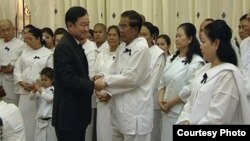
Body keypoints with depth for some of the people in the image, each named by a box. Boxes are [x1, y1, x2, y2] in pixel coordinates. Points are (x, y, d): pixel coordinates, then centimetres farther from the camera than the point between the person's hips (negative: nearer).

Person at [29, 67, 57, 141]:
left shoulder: (54, 90, -9)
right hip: (40, 120, 4)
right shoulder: (40, 90, 6)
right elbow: (31, 97, 1)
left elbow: (49, 98, -24)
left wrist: (40, 90, -27)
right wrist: (34, 90, -17)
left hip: (50, 120, -4)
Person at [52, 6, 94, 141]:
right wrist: (93, 85, -17)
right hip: (68, 114, -9)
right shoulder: (64, 47, -17)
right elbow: (69, 80, -23)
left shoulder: (76, 45, 14)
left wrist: (91, 82, 0)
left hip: (78, 112, 9)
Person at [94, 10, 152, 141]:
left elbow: (131, 78, -20)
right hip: (120, 108, 9)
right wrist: (103, 78, -4)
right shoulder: (122, 48, 13)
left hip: (135, 109, -8)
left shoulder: (141, 48, -15)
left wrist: (105, 81, -13)